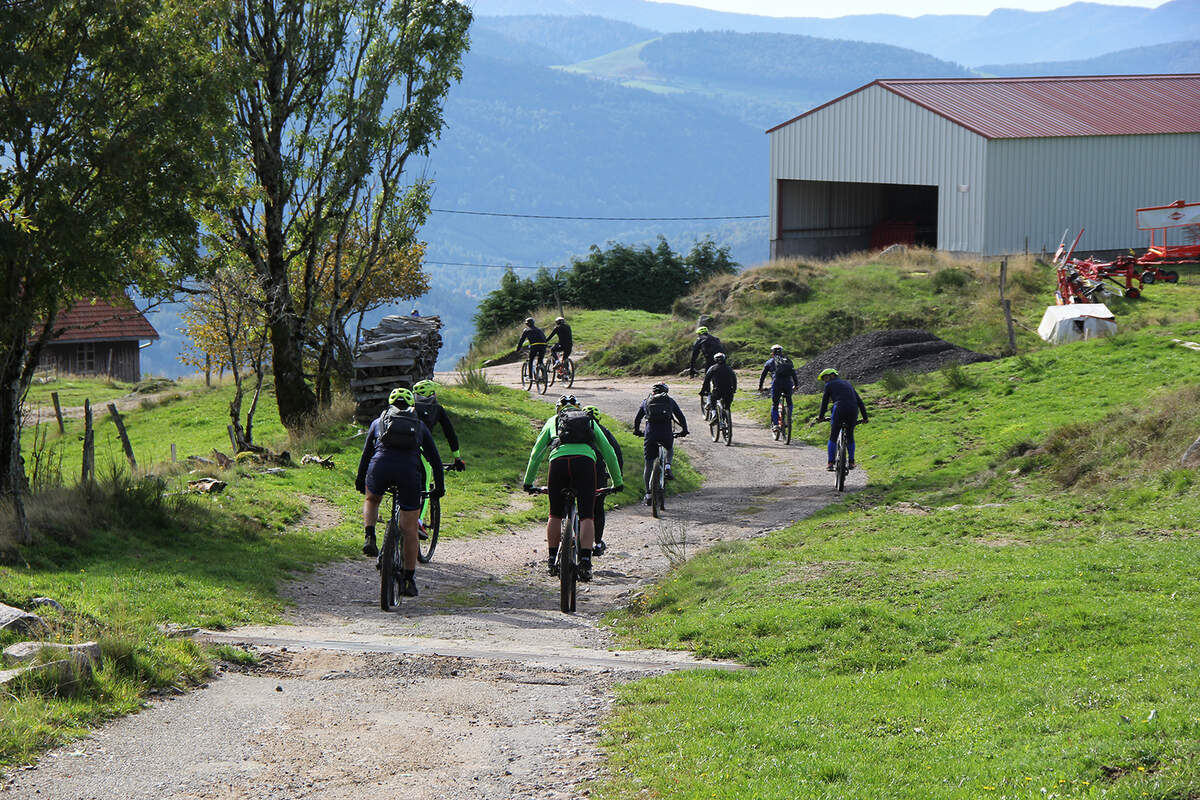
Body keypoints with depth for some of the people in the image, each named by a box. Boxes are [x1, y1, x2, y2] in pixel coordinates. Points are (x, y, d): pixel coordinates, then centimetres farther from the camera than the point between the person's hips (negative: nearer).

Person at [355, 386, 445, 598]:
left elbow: (366, 455, 31)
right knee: (409, 529, 10)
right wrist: (439, 487, 39)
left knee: (371, 500, 34)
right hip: (410, 471, 0)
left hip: (381, 467, 0)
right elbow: (435, 459, 27)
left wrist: (360, 481, 43)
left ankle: (369, 538, 9)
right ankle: (409, 580, 12)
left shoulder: (379, 422, 26)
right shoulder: (419, 426, 26)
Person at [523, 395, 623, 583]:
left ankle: (552, 560, 20)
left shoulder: (553, 421, 31)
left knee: (555, 515, 17)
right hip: (585, 461, 0)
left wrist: (528, 482, 38)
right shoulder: (590, 422, 32)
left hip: (559, 461, 0)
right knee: (587, 516, -1)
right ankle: (585, 562, -16)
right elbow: (608, 452, 33)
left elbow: (536, 454, 30)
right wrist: (617, 482, 39)